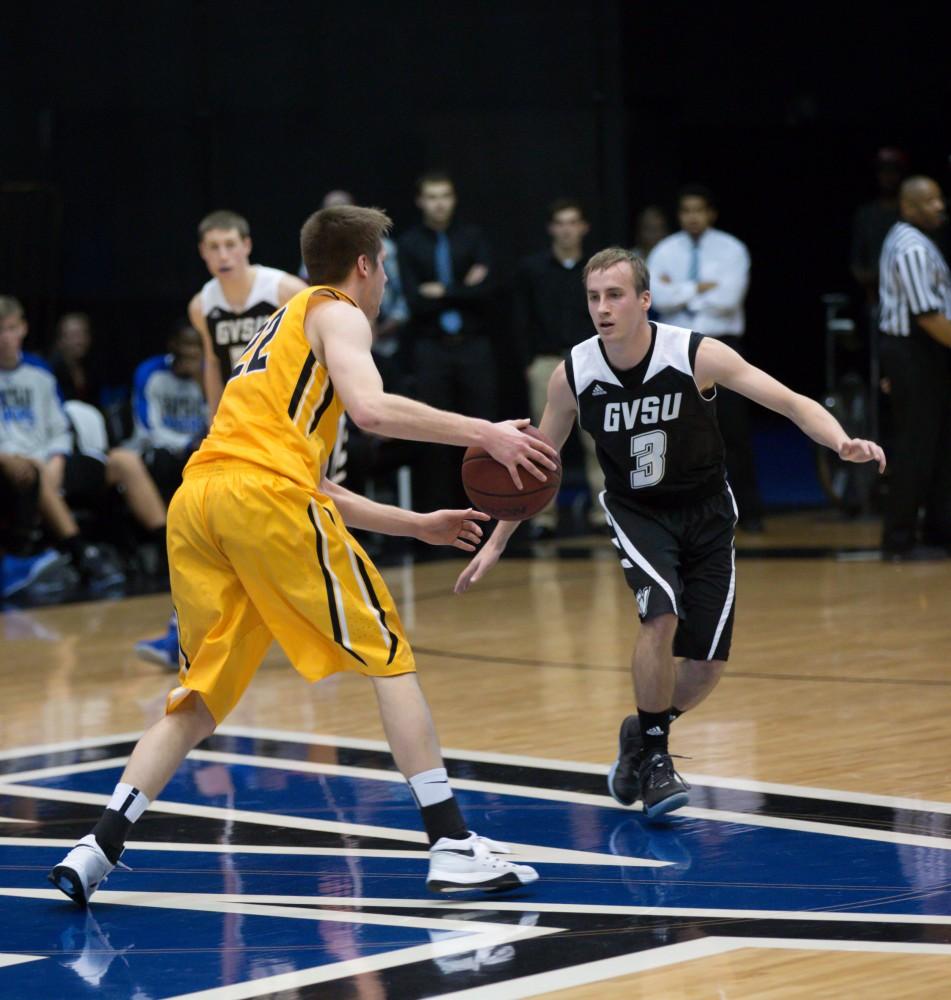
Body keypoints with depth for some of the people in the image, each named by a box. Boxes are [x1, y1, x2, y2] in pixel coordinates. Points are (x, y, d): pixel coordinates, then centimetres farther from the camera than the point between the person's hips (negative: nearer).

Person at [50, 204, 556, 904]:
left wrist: (418, 525, 37)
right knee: (388, 654, 1)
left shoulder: (282, 328, 36)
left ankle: (101, 848, 0)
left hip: (196, 502, 8)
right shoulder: (337, 314, 11)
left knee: (201, 696, 14)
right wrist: (481, 433, -7)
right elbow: (371, 408, -12)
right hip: (264, 495, -8)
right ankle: (452, 847, -2)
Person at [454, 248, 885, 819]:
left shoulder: (698, 355, -21)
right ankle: (653, 753, -8)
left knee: (706, 668, -2)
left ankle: (644, 737, 29)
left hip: (705, 512, 1)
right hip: (636, 512, 0)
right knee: (662, 615, -28)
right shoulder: (574, 376, -14)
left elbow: (792, 403, -21)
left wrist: (841, 442, -41)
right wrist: (497, 543, 3)